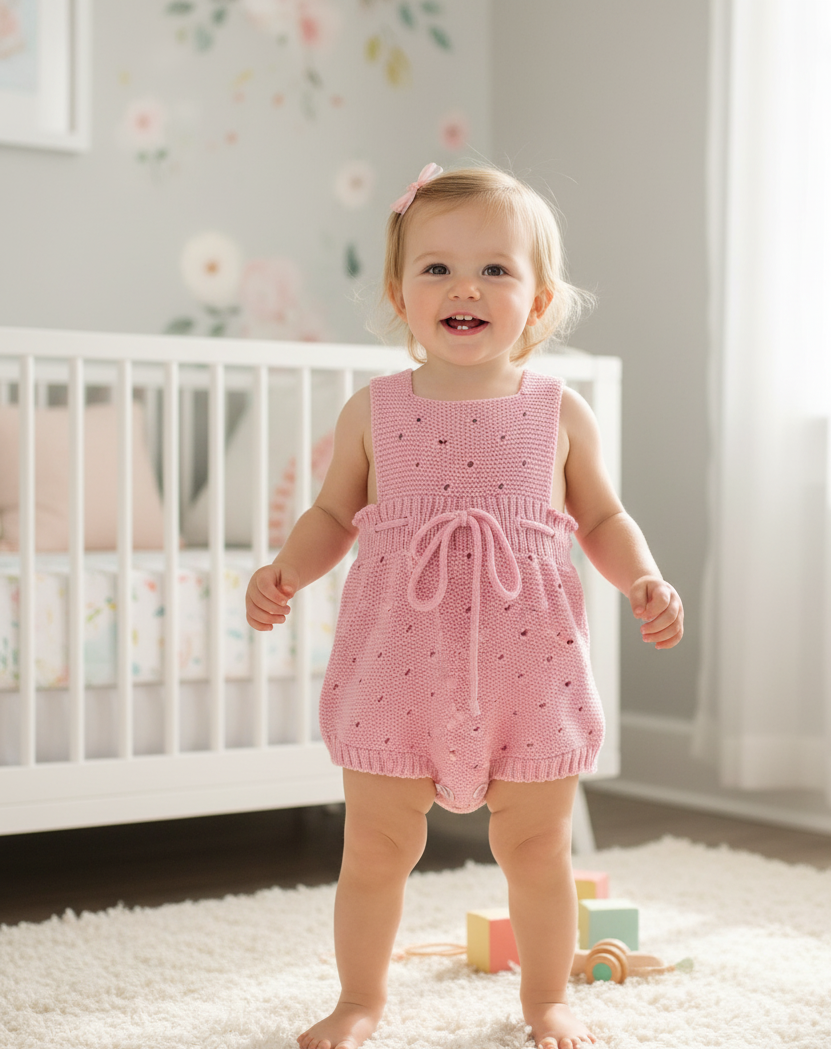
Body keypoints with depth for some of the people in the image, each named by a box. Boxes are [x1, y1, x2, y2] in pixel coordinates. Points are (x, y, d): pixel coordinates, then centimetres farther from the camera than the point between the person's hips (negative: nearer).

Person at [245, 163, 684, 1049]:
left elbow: (603, 519, 10)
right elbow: (334, 516, 10)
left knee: (537, 846, 12)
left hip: (527, 666, 0)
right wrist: (284, 571, -7)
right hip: (397, 664, 0)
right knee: (375, 847, 10)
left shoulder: (559, 413, 1)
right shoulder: (372, 412, 1)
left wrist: (644, 581, -6)